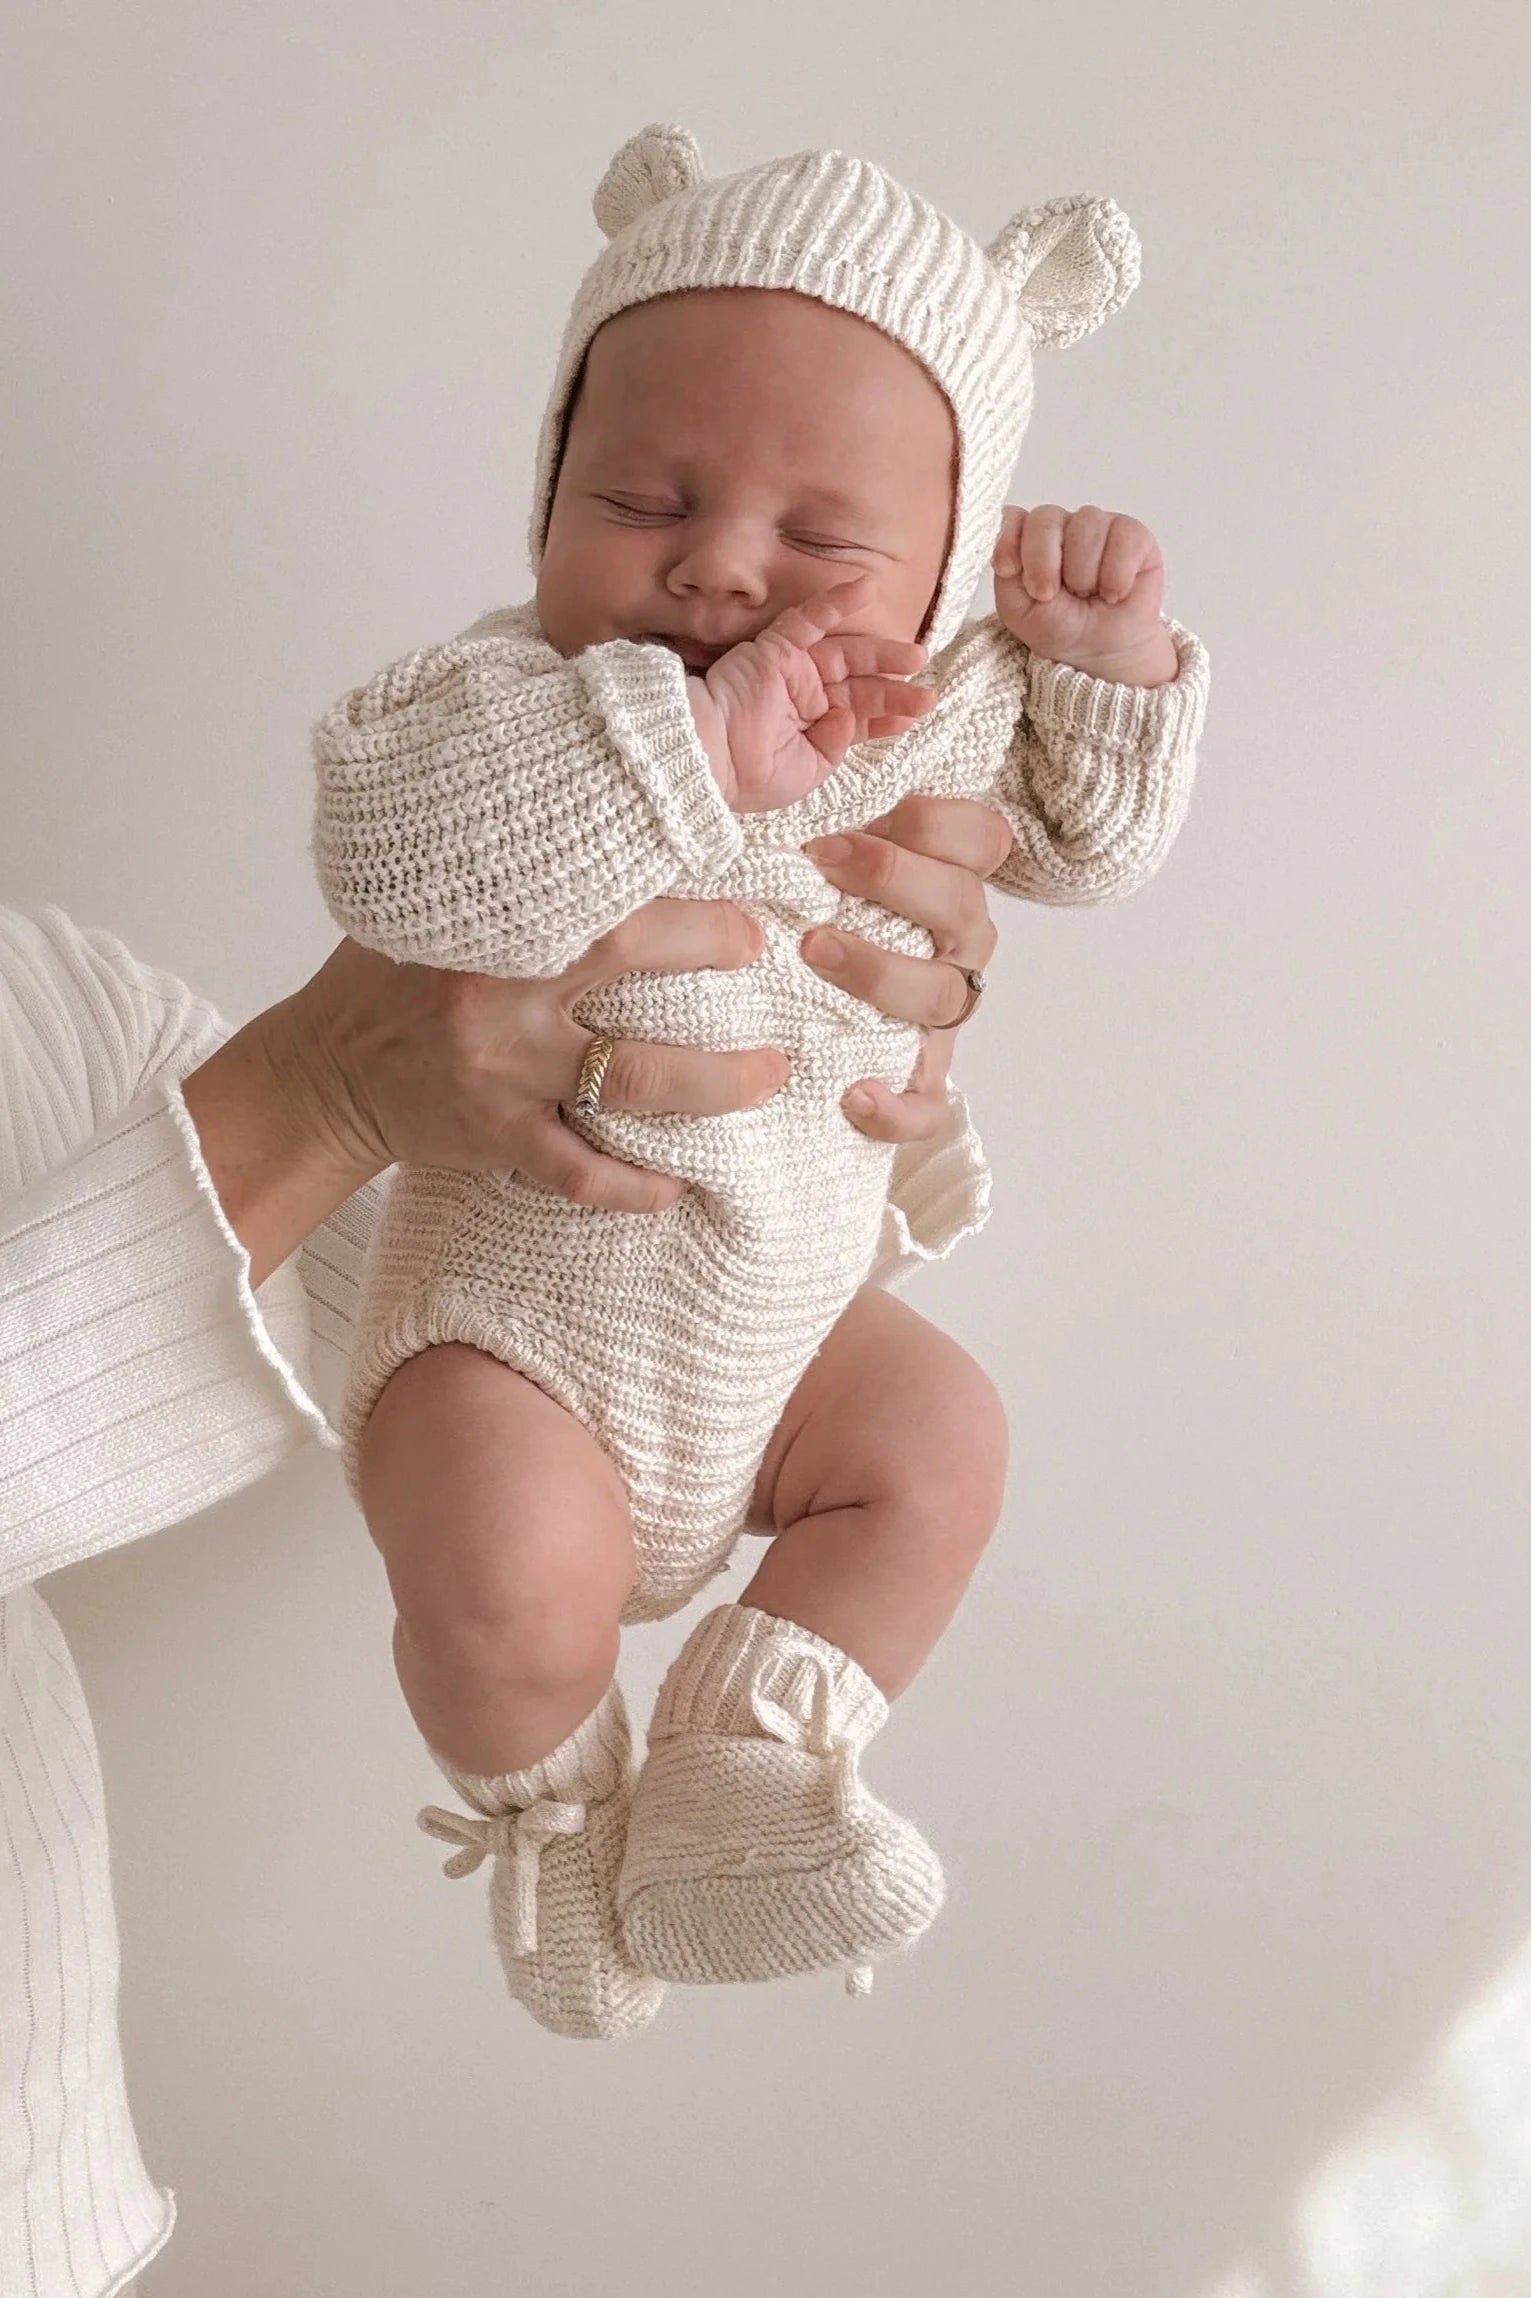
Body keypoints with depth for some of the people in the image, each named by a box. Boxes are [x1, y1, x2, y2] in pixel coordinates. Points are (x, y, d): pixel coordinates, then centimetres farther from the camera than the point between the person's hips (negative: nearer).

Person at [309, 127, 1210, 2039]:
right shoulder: (514, 696, -24)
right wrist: (695, 748, -49)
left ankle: (726, 1810, 16)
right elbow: (393, 856, -45)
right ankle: (550, 1816, 12)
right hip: (517, 1303, -6)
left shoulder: (936, 715, -6)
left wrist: (1108, 661, -9)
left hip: (785, 1310, 6)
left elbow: (1087, 838, 10)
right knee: (514, 1590, -24)